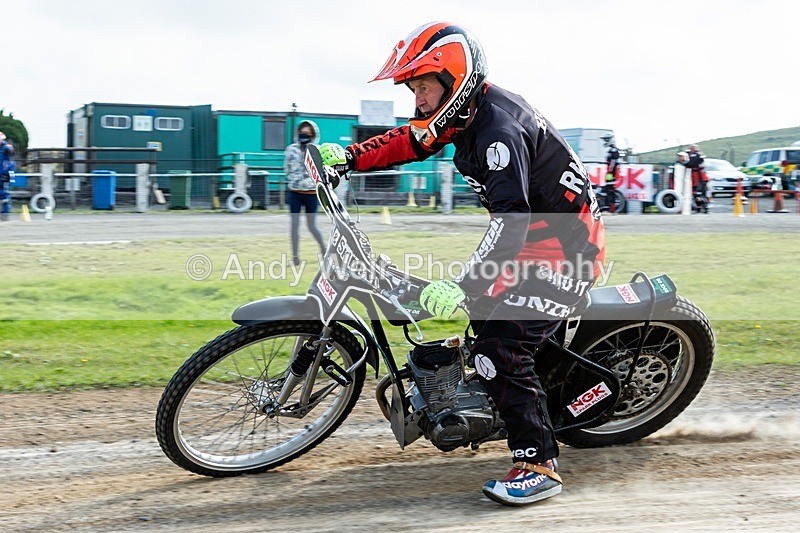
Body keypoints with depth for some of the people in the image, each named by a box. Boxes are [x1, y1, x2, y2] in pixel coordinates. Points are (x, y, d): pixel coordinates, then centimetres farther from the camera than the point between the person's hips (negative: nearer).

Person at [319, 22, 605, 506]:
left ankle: (540, 465, -12)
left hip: (567, 245, -11)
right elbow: (410, 142, 15)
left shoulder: (499, 130, -27)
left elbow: (511, 220, -36)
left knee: (500, 348, -18)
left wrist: (465, 285, -45)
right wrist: (349, 157, 1)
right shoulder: (468, 111, 4)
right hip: (534, 234, 11)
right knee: (481, 316, 21)